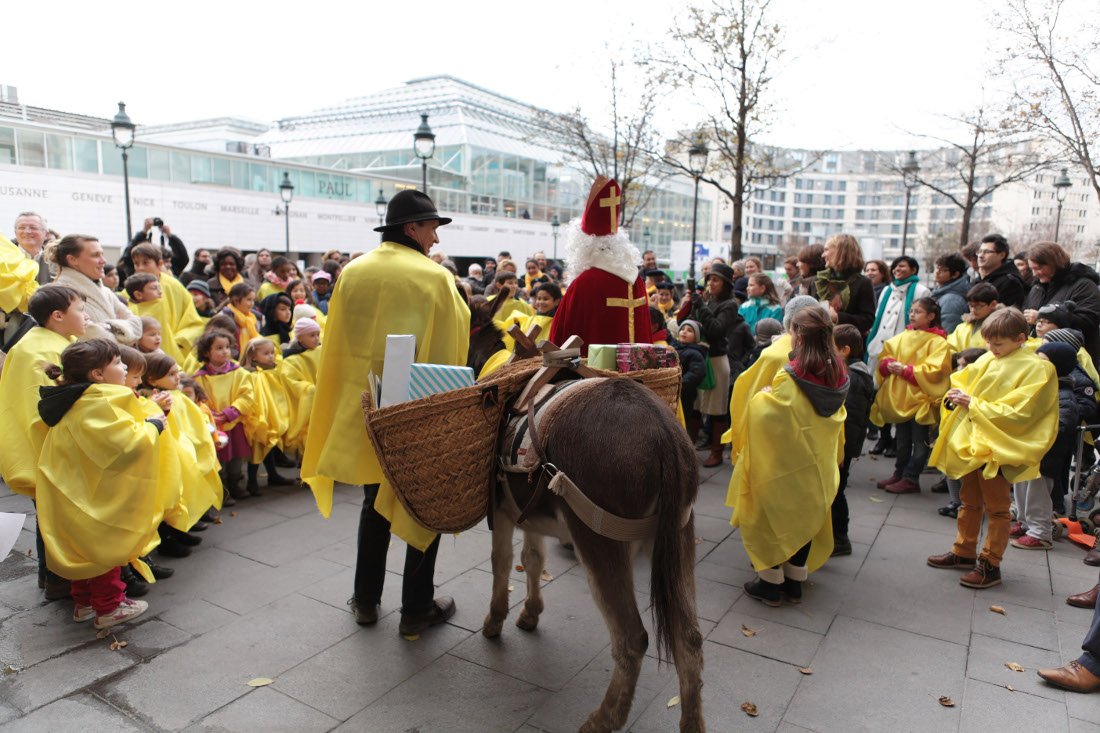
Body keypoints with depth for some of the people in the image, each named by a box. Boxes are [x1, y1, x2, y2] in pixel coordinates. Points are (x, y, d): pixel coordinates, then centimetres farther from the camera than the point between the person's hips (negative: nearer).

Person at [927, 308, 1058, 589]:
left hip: (999, 449, -7)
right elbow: (963, 380, 15)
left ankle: (990, 564, 14)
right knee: (969, 502, 18)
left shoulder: (1037, 368, -11)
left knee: (997, 509, 5)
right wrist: (956, 395, -8)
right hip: (971, 442, 7)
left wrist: (974, 405, -20)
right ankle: (964, 553, 31)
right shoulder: (987, 360, 5)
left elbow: (1018, 412, -18)